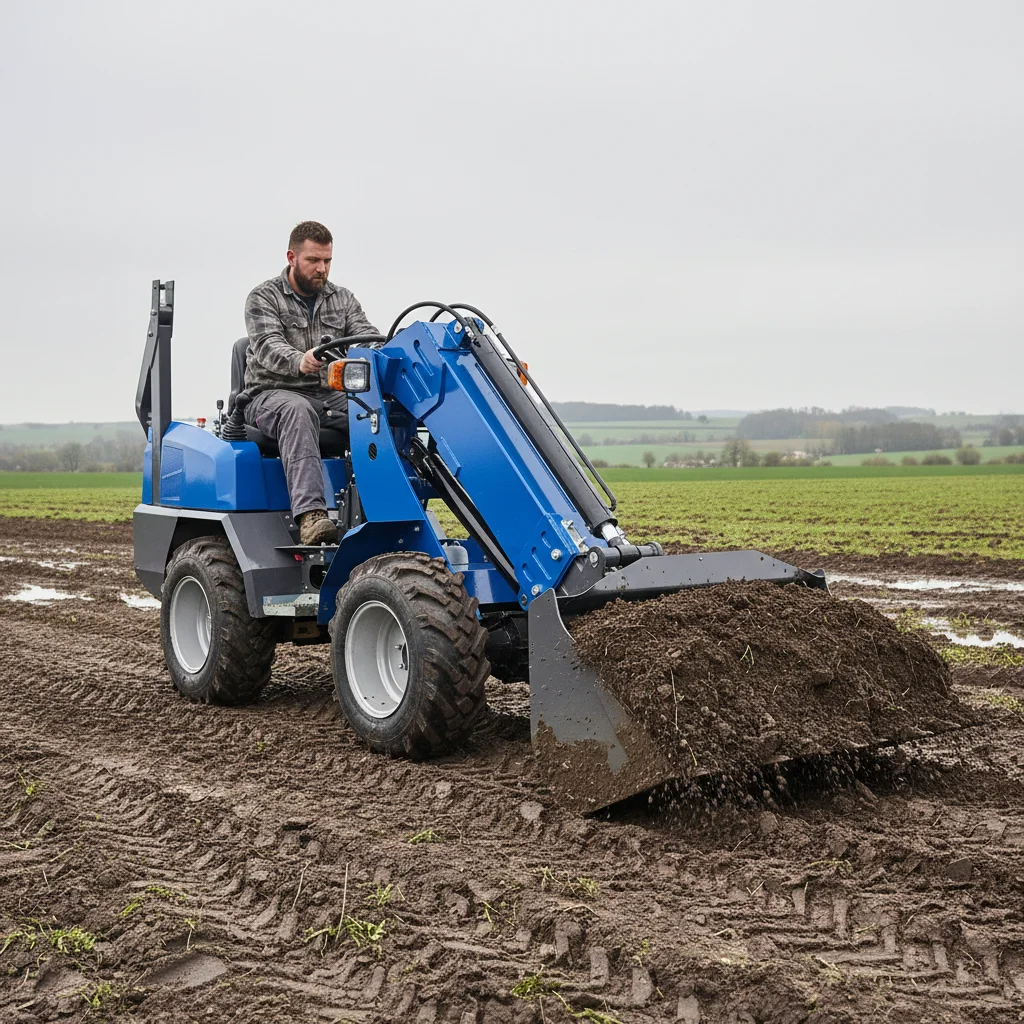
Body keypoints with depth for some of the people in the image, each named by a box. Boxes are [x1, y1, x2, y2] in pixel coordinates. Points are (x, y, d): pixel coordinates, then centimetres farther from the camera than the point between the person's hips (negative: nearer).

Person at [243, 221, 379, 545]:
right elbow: (267, 347, -16)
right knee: (298, 411, -40)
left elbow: (367, 336, 2)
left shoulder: (343, 299, 16)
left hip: (331, 396, 4)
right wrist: (299, 361, -40)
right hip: (275, 394, -4)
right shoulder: (263, 298, 1)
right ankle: (310, 514, -53)